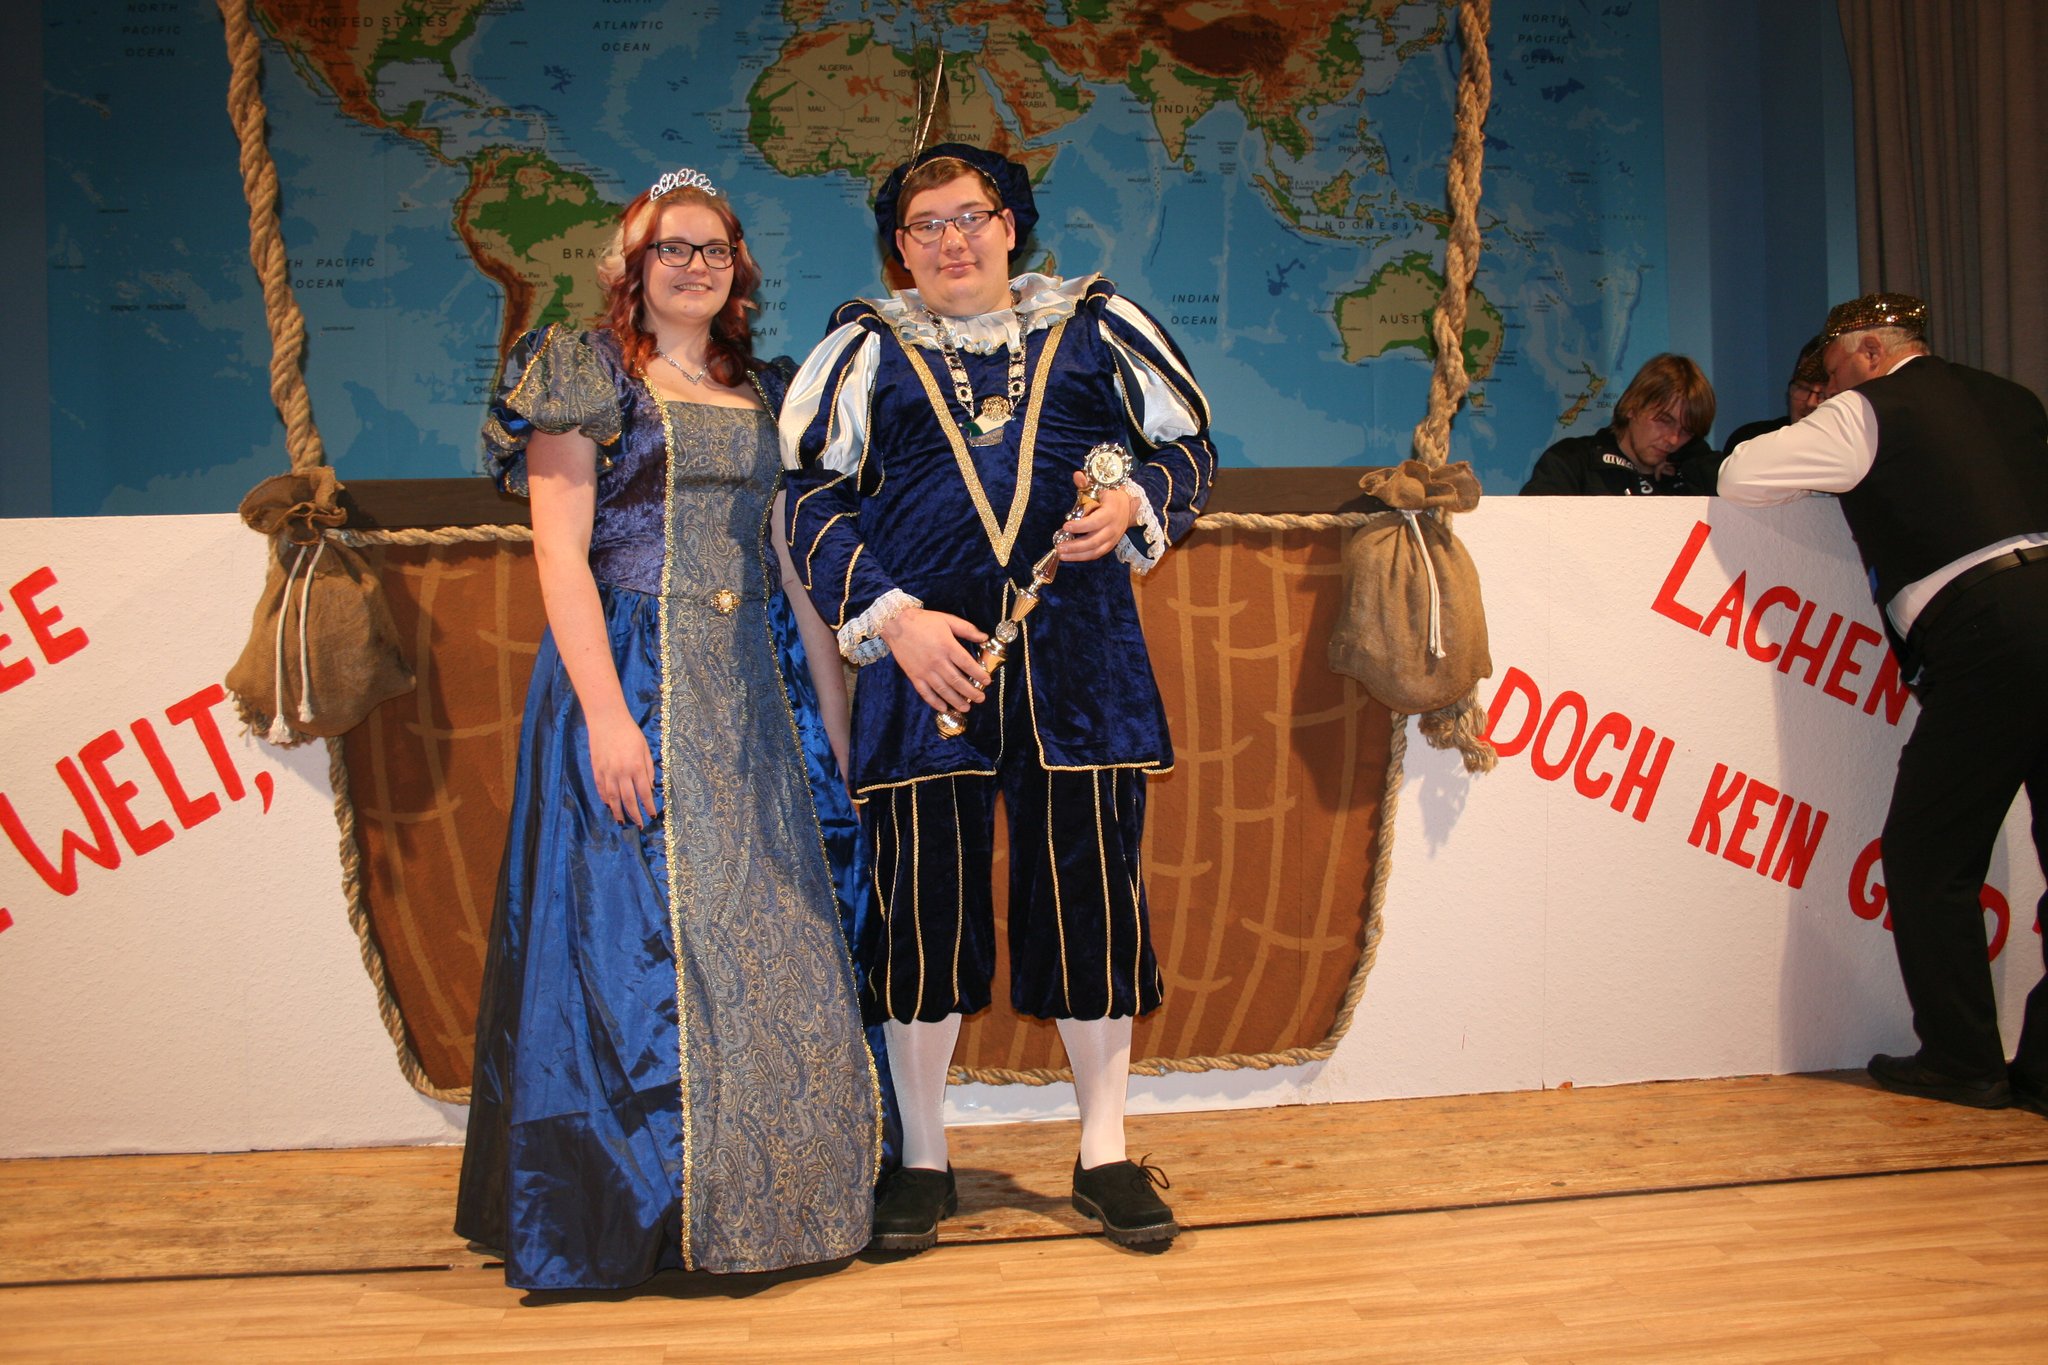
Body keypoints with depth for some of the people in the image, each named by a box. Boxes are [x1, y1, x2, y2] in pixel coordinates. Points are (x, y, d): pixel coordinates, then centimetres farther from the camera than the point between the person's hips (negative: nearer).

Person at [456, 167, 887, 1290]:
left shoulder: (761, 395, 16)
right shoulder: (588, 374, 0)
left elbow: (790, 571, 15)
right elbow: (559, 552, -9)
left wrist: (831, 725, 10)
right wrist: (606, 714, -19)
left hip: (748, 697, 6)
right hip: (629, 681, -5)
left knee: (768, 936, 6)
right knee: (633, 939, -2)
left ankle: (751, 1203, 20)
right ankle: (626, 1213, 11)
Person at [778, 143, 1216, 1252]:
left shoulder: (1097, 329, 11)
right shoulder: (866, 350, 9)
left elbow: (1188, 447, 17)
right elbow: (812, 498, 4)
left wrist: (1134, 504, -5)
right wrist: (891, 616, -8)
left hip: (1078, 656, 1)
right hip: (924, 652, 0)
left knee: (1091, 894, 3)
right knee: (922, 902, 3)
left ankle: (1105, 1153, 19)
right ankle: (922, 1159, 20)